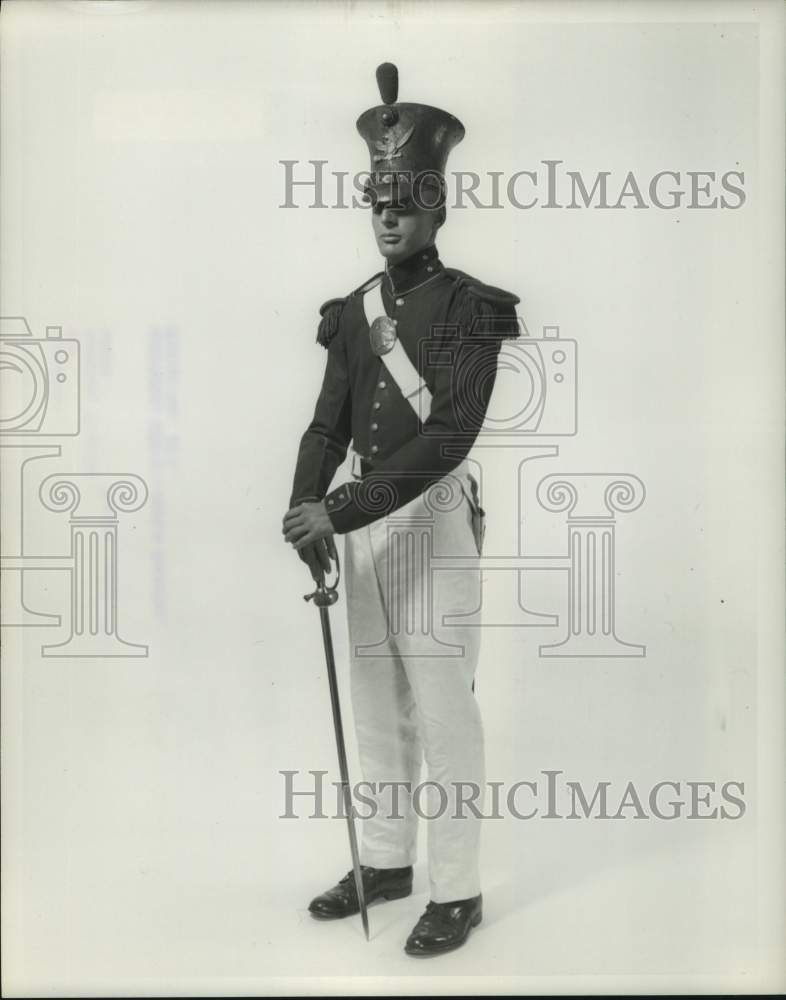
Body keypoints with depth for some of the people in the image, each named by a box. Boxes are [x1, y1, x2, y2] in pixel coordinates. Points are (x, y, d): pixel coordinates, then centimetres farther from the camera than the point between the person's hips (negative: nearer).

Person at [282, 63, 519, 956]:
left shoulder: (468, 308, -9)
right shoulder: (351, 311, 10)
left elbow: (448, 434, -19)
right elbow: (329, 422, 6)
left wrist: (340, 511, -25)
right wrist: (306, 506, -14)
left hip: (433, 516, -6)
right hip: (360, 519, 6)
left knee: (442, 708, -1)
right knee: (376, 704, 15)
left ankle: (456, 891, 12)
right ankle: (385, 863, 30)